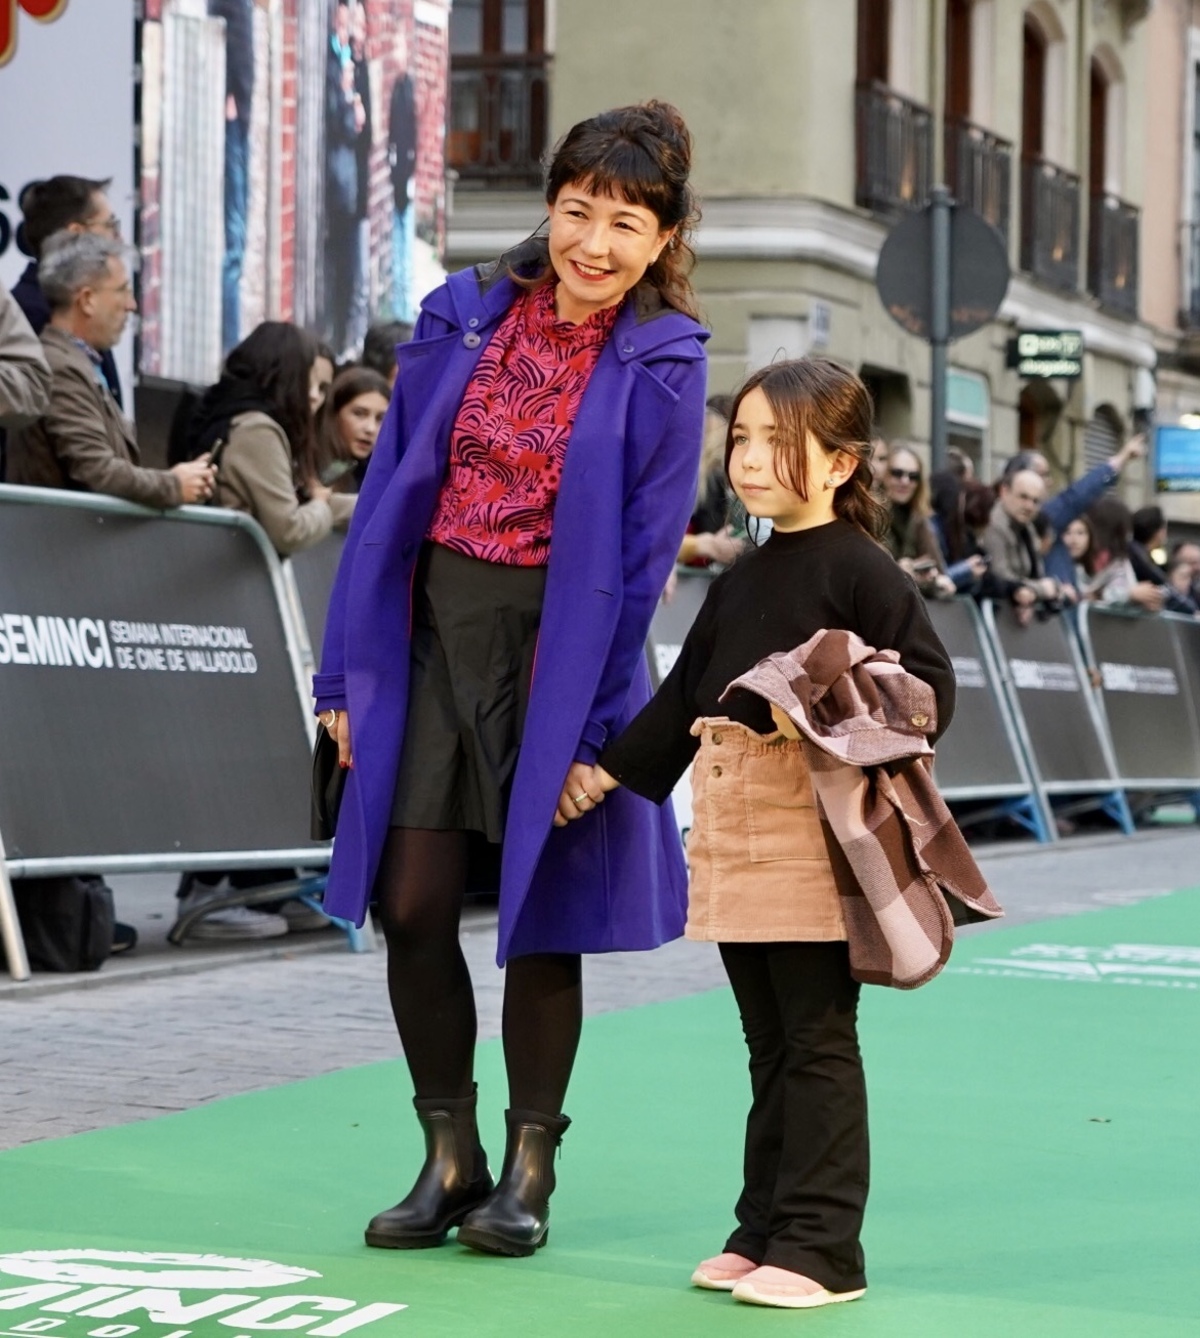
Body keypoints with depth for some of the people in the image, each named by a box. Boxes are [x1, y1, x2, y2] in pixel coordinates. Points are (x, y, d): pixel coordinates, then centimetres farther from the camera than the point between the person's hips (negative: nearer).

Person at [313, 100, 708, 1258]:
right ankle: (449, 1157, 16)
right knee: (410, 903, 0)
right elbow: (390, 492, 5)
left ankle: (528, 1168, 19)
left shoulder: (660, 366, -5)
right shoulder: (466, 316, 3)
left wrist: (591, 726, -11)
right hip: (435, 629, 3)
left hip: (560, 644, -3)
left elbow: (643, 555, -7)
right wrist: (349, 668, 3)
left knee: (541, 912, 4)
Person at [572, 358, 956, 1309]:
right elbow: (685, 692, 24)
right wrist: (612, 772, 24)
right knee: (769, 1043, 13)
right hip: (732, 824, 7)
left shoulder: (860, 570, -6)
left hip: (816, 835, -7)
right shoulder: (740, 580, 16)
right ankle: (766, 1230, 20)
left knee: (817, 1041, -3)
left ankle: (822, 1247, 1)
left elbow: (930, 688, -10)